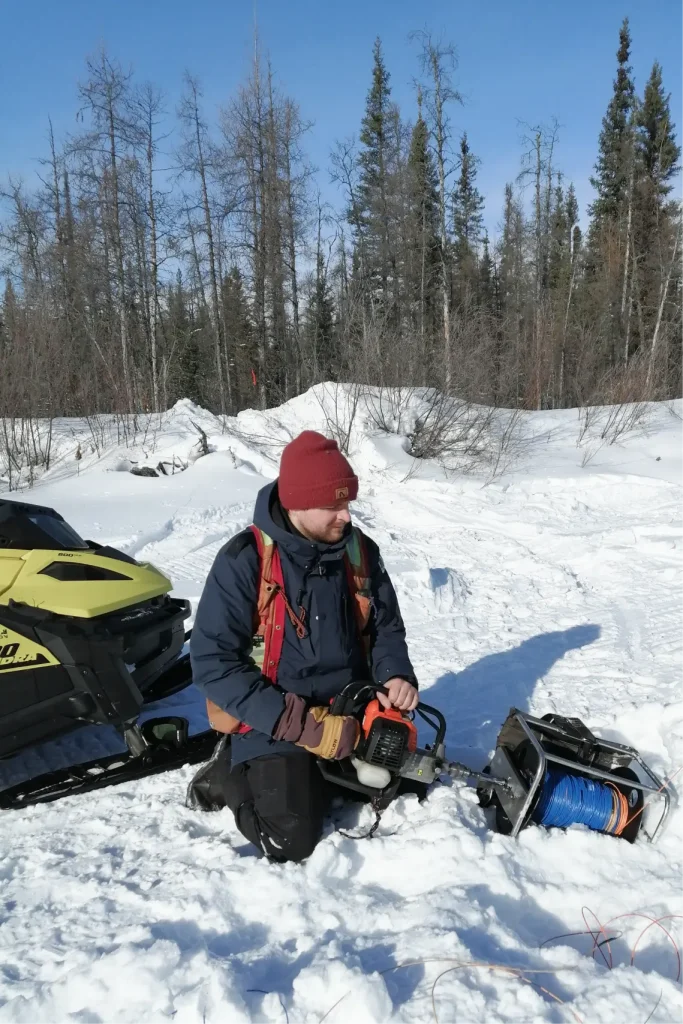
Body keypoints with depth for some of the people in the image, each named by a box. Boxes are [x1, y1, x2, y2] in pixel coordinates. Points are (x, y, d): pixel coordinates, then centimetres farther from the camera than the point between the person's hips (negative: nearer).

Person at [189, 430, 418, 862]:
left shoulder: (360, 550, -4)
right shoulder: (244, 561, -20)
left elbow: (386, 627, 8)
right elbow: (212, 662, -20)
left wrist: (397, 675, -14)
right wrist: (300, 726, -25)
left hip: (352, 710, 5)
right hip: (276, 721, -5)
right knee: (292, 843, -16)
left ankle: (324, 774, 25)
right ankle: (235, 770, 12)